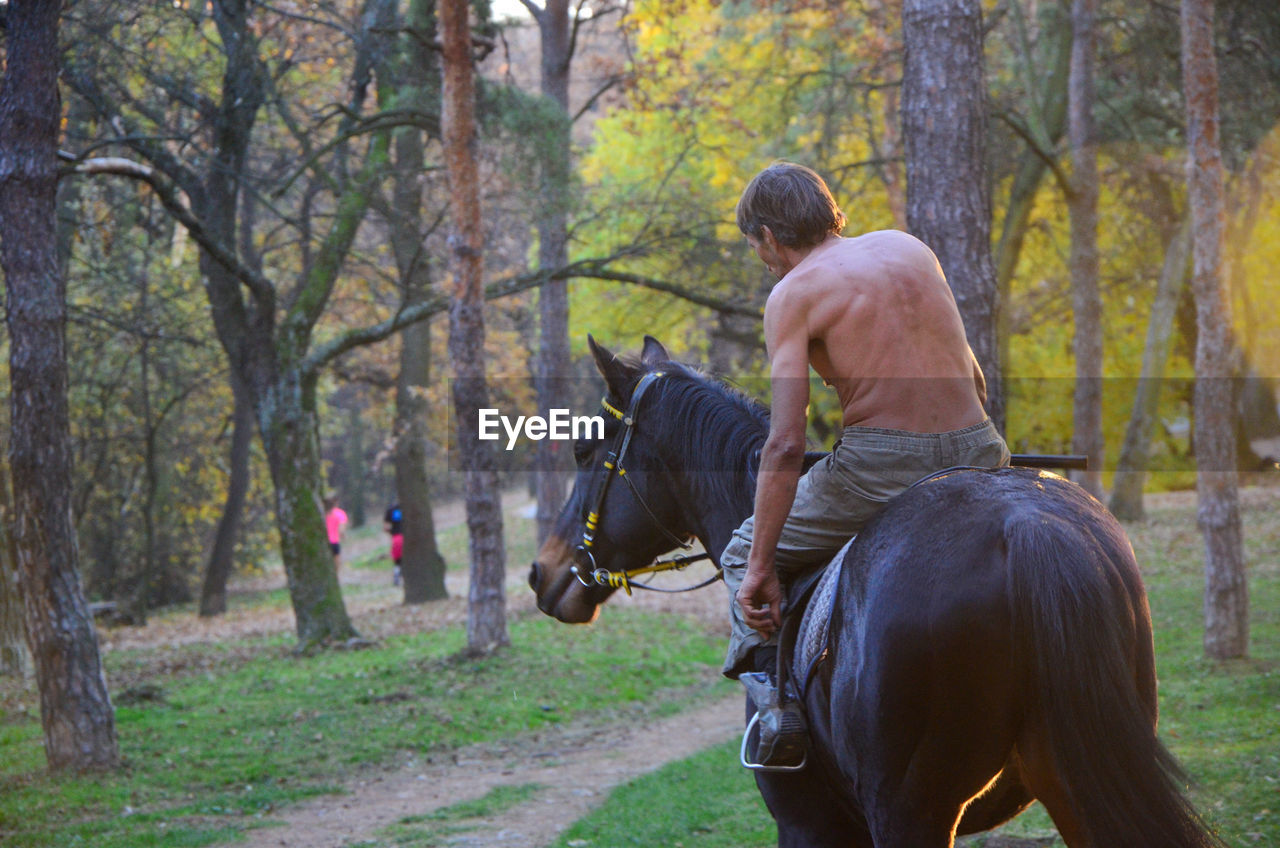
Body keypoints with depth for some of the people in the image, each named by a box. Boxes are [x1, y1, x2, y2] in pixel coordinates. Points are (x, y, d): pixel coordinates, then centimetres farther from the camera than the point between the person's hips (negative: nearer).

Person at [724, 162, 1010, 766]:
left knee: (743, 555, 20)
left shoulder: (794, 294, -3)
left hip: (880, 468, -4)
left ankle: (769, 688, -1)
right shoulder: (909, 247, 14)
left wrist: (759, 568, -9)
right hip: (976, 454, 5)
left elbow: (785, 445, -11)